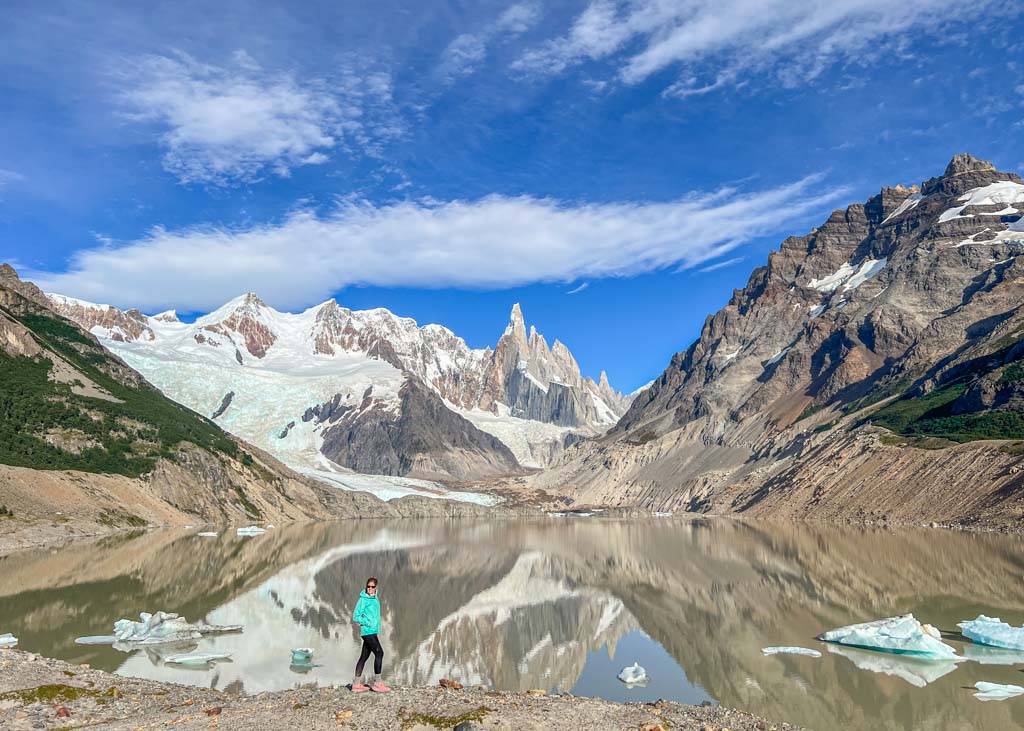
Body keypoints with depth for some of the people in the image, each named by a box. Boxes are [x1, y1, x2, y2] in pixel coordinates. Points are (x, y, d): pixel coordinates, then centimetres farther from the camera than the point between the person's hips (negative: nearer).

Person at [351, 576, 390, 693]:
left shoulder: (375, 598, 13)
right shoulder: (363, 600, -10)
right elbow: (356, 616, -10)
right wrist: (368, 623, -14)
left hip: (372, 632, 8)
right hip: (368, 631, -8)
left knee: (364, 656, 10)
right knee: (379, 653, -11)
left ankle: (356, 684, 16)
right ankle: (377, 683, -6)